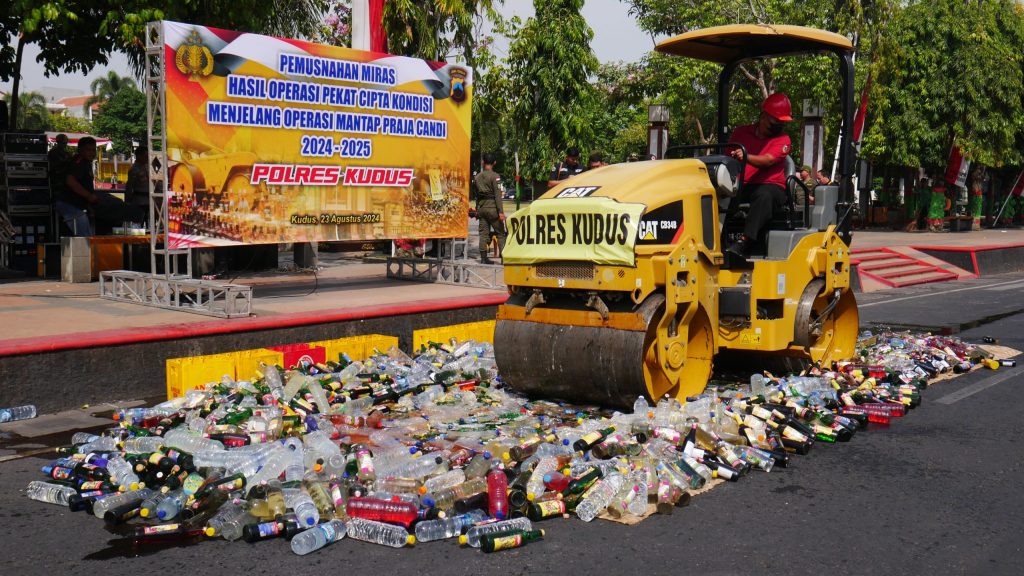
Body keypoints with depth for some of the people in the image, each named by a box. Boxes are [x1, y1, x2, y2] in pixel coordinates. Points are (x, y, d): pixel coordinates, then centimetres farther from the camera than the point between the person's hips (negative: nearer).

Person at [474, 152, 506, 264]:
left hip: (481, 207, 5)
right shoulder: (495, 176, -9)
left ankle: (483, 258, 6)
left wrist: (477, 209, 20)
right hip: (492, 207, -5)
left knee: (483, 233, 7)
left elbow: (477, 193, 13)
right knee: (500, 233, 2)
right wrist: (501, 211, -14)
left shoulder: (478, 176, 8)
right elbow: (498, 194, -13)